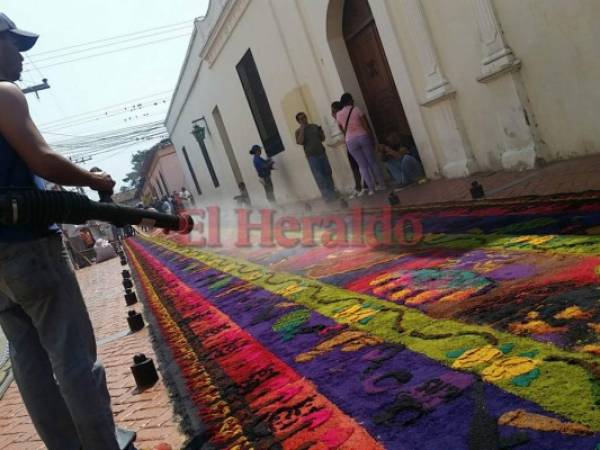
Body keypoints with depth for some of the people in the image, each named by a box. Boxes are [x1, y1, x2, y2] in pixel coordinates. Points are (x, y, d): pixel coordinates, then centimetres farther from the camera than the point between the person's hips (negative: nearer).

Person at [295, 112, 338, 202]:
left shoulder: (314, 126, 12)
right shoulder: (299, 131, 1)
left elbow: (322, 139, 17)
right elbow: (300, 142, -17)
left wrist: (321, 132, -3)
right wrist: (302, 129, -15)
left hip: (322, 153, 4)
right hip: (312, 156, -4)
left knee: (328, 173, 5)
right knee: (320, 177, -5)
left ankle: (333, 192, 16)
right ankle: (327, 195, -1)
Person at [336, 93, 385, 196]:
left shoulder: (338, 115, 5)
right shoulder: (356, 109, -2)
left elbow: (343, 130, 11)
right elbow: (366, 125, -2)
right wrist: (371, 137, 5)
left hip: (350, 141, 2)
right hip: (363, 136, -2)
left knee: (362, 165, 5)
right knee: (372, 161, 10)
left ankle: (371, 188, 3)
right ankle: (381, 184, 14)